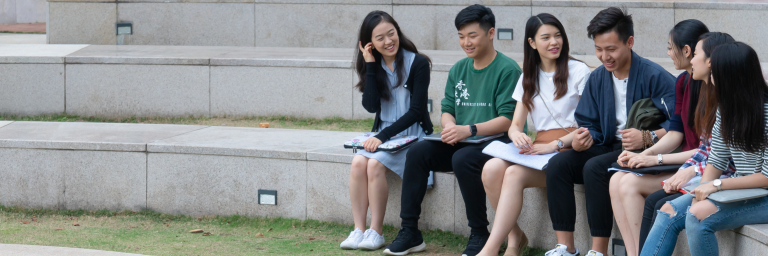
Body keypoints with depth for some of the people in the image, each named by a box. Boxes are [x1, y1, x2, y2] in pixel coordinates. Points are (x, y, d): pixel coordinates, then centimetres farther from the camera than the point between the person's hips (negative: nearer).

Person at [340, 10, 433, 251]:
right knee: (358, 162, -24)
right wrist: (370, 66, -11)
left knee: (375, 164, -28)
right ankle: (358, 230, -20)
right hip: (382, 133, 5)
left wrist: (384, 136, -20)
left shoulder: (417, 64, -9)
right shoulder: (375, 66, 6)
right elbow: (372, 106, -8)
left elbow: (416, 111, -13)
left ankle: (376, 232, -19)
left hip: (412, 132, -4)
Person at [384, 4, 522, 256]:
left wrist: (469, 130, -27)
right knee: (417, 152, -17)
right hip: (459, 144, 7)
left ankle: (480, 234, -21)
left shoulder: (507, 70, -8)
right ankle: (410, 232, -14)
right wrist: (449, 125, -11)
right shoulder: (459, 69, 13)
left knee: (463, 159, -35)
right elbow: (447, 109, 14)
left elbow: (508, 119, -16)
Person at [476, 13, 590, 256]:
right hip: (538, 149, 5)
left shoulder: (578, 71, 0)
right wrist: (517, 135, -14)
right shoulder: (528, 78, 17)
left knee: (514, 174, -31)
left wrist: (555, 145, -19)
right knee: (491, 168, -26)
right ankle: (515, 236, -11)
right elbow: (515, 124, 12)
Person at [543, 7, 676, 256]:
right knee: (558, 164, -16)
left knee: (595, 167, -32)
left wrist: (647, 137, -35)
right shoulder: (597, 79, 10)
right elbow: (590, 124, 15)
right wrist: (583, 139, -9)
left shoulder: (655, 77, -12)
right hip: (609, 147, 7)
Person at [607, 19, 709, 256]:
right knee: (616, 181, -11)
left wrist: (657, 159, -21)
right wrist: (644, 154, -8)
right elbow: (675, 132, 10)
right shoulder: (683, 82, 10)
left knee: (631, 184, -21)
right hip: (686, 162, 9)